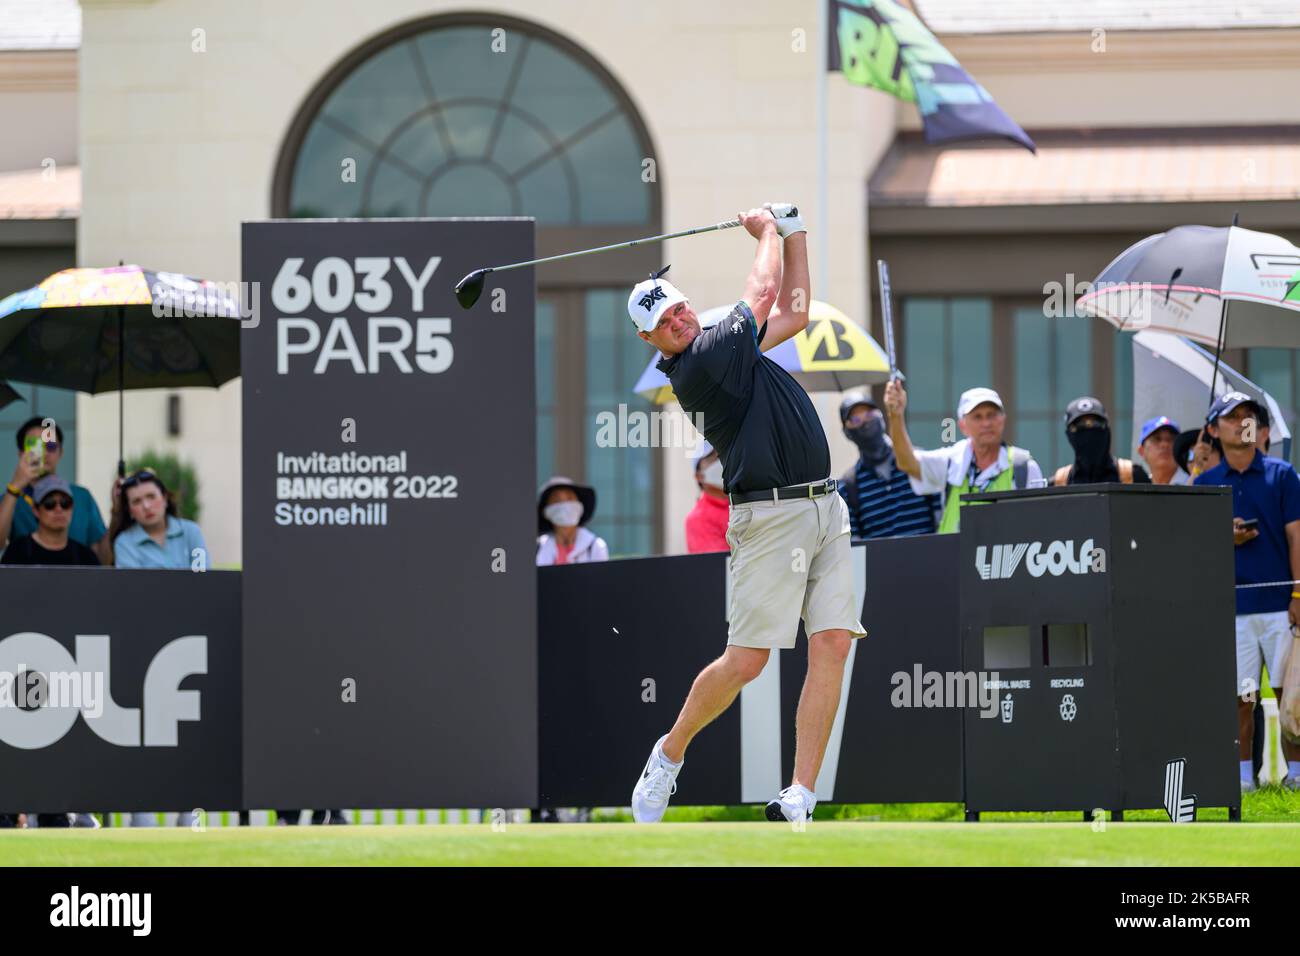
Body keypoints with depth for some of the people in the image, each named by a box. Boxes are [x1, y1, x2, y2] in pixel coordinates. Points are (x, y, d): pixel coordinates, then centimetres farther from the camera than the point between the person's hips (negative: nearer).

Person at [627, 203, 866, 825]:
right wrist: (767, 232, 15)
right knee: (745, 660, -10)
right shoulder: (695, 368, -10)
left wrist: (793, 230, 24)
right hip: (769, 516, -8)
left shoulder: (723, 345, 16)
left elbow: (793, 313, 29)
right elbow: (765, 294, -2)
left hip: (825, 510, 8)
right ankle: (670, 752, 16)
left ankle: (800, 796, -9)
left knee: (832, 645, -7)